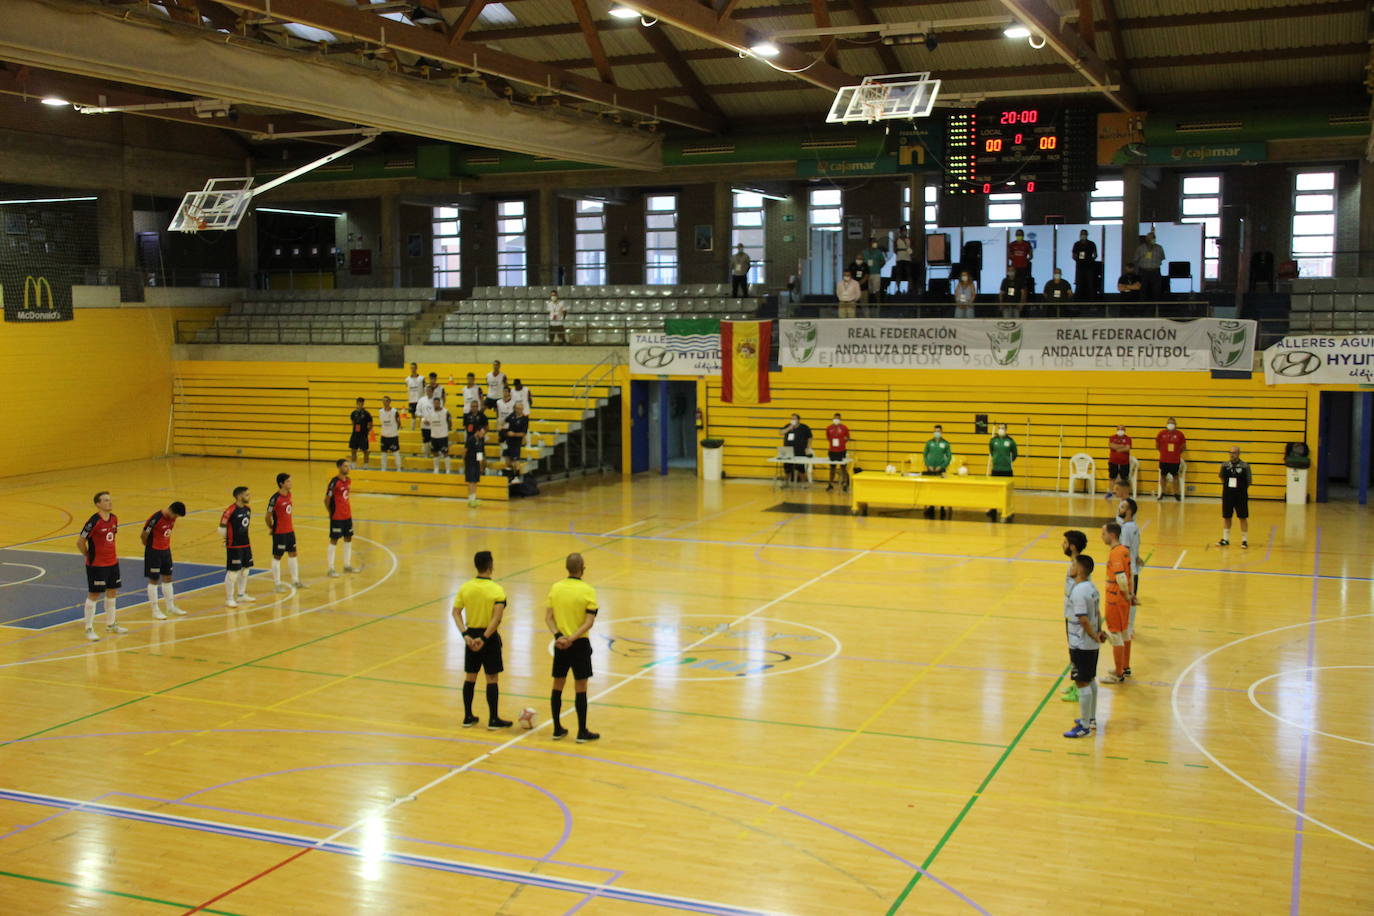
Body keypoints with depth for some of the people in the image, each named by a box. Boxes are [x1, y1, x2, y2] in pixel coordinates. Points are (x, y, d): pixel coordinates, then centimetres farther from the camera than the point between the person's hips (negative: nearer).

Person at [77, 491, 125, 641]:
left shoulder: (114, 518, 3)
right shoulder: (93, 521, -20)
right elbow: (80, 542, -14)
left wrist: (114, 553, 12)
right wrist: (88, 556, -3)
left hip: (112, 562, 7)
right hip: (96, 565, -7)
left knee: (112, 592, 15)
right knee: (94, 595, -1)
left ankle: (110, 624, 30)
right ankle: (89, 629, 8)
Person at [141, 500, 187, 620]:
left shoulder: (172, 518, -1)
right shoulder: (155, 518, -24)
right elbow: (143, 535, -17)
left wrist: (167, 545, 10)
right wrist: (150, 547, -2)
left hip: (166, 550, 7)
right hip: (154, 552, -7)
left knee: (167, 578, 14)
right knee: (153, 580, 0)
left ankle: (171, 606, 25)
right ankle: (155, 610, 7)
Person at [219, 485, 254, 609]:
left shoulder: (247, 509, 5)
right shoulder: (230, 511, -20)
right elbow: (222, 528, -15)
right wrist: (228, 539, -1)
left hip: (246, 544, 8)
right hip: (234, 546, -8)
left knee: (245, 569, 15)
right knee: (232, 572, -3)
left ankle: (241, 595, 30)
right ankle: (229, 599, 7)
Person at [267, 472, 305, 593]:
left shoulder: (289, 494, 4)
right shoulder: (275, 498, -19)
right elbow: (268, 516, -13)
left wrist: (292, 524, 12)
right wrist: (271, 528, -1)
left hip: (290, 531, 8)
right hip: (279, 533, -8)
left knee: (292, 554, 13)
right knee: (277, 557, 2)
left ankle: (295, 580, 24)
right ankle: (277, 584, 10)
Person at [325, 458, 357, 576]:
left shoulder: (348, 480, 5)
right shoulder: (334, 482, -17)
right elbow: (327, 499, -13)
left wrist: (349, 510, 12)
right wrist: (330, 513, -4)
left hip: (347, 515, 8)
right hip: (337, 517, -8)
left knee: (348, 538, 14)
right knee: (334, 540, -1)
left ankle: (347, 565, 26)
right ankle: (331, 569, 5)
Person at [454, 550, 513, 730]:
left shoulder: (465, 587, -1)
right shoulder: (497, 590, -14)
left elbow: (456, 612, -5)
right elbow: (497, 618, -23)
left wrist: (465, 635, -10)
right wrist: (484, 638, -21)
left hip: (471, 635, 4)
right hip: (489, 636, -4)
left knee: (470, 677, 14)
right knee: (492, 679, 4)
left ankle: (468, 717, 21)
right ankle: (493, 720, 9)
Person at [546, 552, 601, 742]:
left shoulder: (555, 588, 0)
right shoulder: (587, 591, -11)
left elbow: (548, 617, -3)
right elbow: (589, 622, -17)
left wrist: (558, 635, -12)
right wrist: (572, 638, -18)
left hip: (560, 643, 4)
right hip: (579, 644, -4)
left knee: (557, 686, 13)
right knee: (580, 688, 4)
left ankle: (557, 729, 20)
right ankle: (582, 732, 9)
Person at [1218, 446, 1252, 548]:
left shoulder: (1245, 466, -8)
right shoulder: (1224, 465, 1)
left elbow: (1249, 481, 0)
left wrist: (1241, 489, 1)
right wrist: (1228, 487, 8)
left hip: (1241, 496, -3)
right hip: (1227, 495, 3)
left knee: (1243, 517, 3)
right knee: (1226, 517, 10)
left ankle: (1244, 540, 13)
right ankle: (1225, 539, 21)